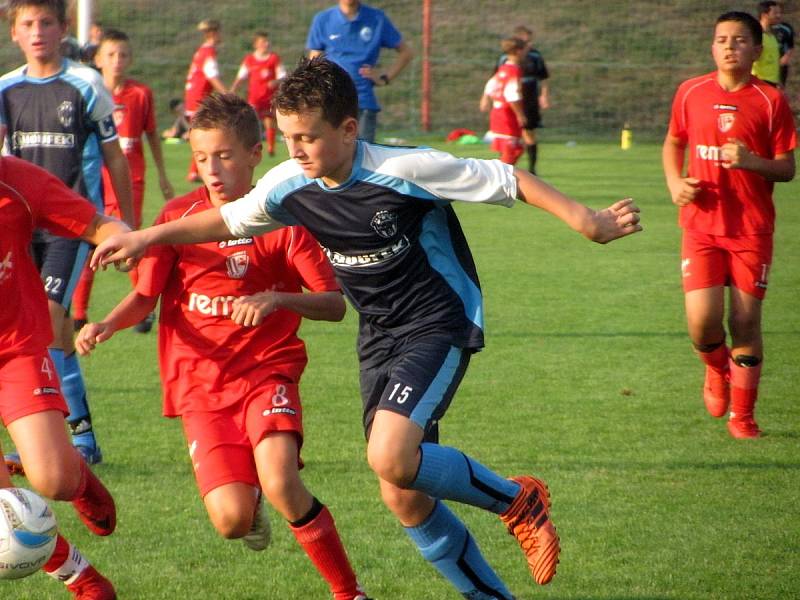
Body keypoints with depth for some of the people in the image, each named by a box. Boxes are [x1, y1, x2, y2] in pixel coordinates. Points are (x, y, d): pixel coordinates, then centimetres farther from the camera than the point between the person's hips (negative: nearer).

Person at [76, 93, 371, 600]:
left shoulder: (283, 219, -3)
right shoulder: (179, 216, 2)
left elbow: (335, 304, -7)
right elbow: (146, 296, 7)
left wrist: (276, 299, -25)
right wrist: (107, 325, -14)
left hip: (266, 369, -1)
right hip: (200, 384, 1)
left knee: (280, 481, -28)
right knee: (231, 520, -15)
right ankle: (250, 508, 25)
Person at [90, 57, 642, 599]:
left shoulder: (405, 170, -21)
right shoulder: (290, 186, -4)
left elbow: (508, 181, -15)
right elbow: (229, 220, 14)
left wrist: (585, 220, -17)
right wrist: (147, 237, 8)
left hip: (440, 324, -7)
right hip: (379, 336, 7)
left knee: (390, 458, -27)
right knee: (405, 500, 1)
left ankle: (516, 500, -3)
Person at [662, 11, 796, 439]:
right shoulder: (691, 93, 3)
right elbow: (673, 143, 19)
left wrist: (751, 161, -22)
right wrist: (675, 182, 1)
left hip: (752, 230, -1)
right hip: (701, 226, 1)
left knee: (746, 323, -1)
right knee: (702, 323, -10)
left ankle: (742, 416, 15)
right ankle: (718, 369, 26)